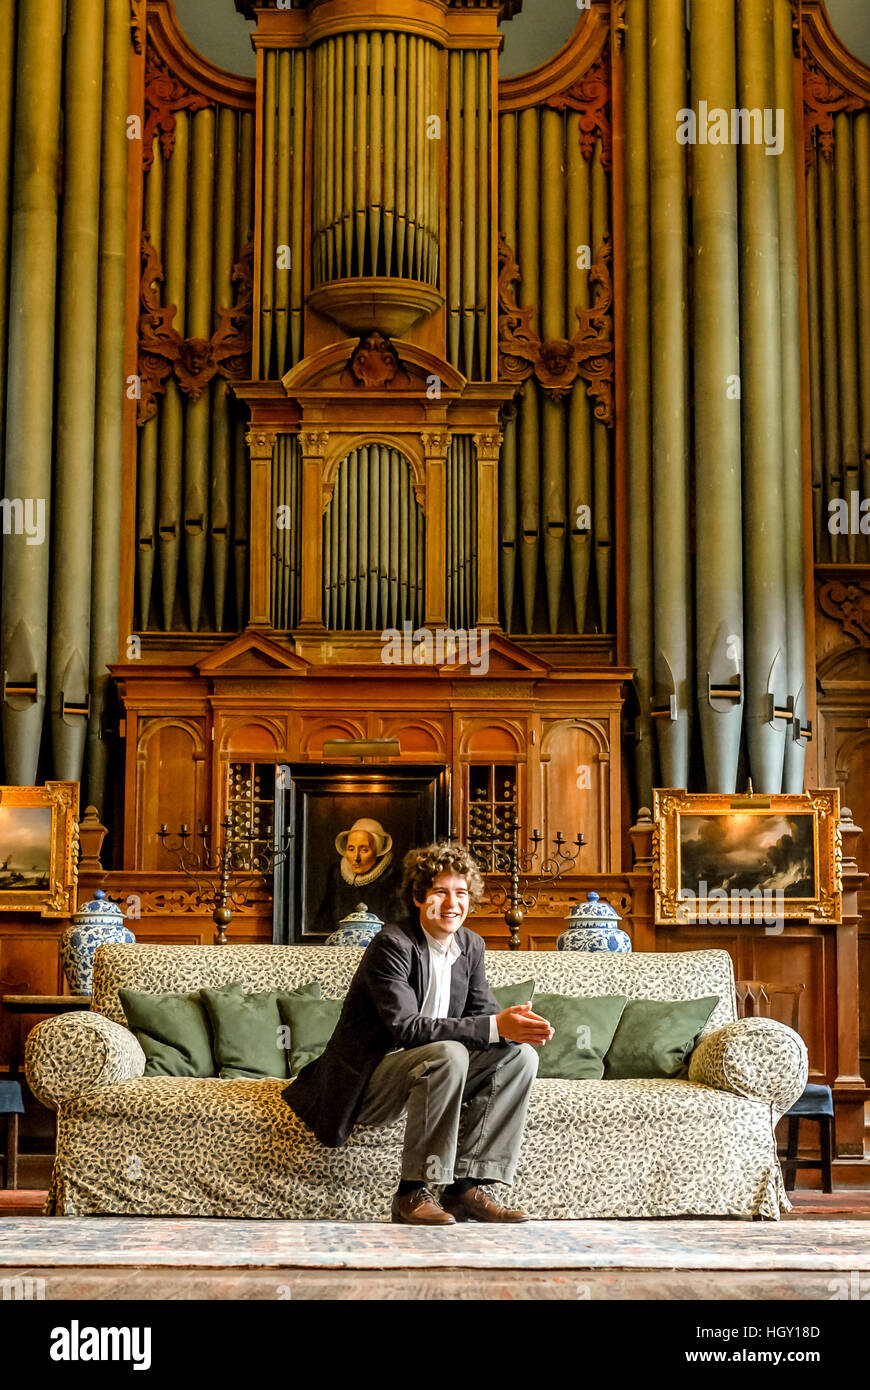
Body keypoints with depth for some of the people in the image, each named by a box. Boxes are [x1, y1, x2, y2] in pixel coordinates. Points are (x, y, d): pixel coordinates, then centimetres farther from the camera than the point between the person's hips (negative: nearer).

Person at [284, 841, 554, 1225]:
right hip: (367, 1083, -8)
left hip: (426, 1074, 8)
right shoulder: (392, 944, -18)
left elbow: (483, 1012, 5)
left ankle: (468, 1187, -12)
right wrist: (494, 1028, -34)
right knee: (448, 1053, -33)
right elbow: (405, 1027, -28)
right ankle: (413, 1193, -26)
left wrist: (515, 1025, -21)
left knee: (520, 1055, -9)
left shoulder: (471, 946, 6)